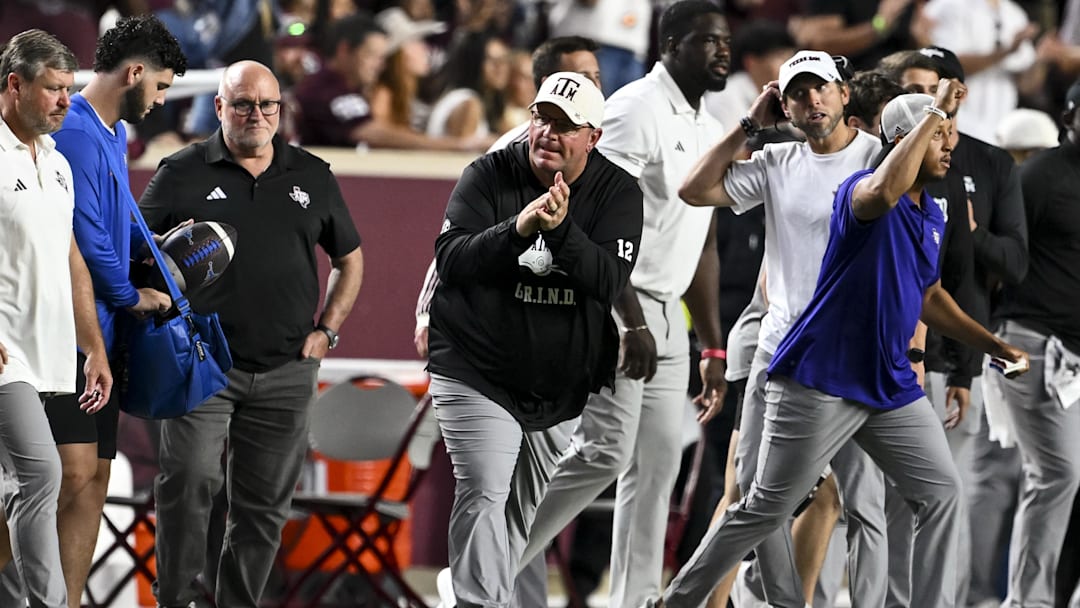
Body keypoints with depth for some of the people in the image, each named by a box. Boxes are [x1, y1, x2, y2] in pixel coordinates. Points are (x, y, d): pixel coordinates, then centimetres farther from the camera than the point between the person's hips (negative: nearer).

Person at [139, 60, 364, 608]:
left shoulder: (311, 177, 11)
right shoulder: (182, 173, 2)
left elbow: (349, 259, 21)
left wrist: (326, 331, 10)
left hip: (285, 372, 3)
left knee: (264, 504, 6)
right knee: (189, 481, -18)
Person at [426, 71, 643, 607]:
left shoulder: (617, 194, -2)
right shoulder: (489, 175, -5)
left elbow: (609, 281, -15)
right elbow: (451, 258, -14)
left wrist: (561, 229, -31)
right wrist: (517, 229, -30)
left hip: (566, 380, 3)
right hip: (477, 370, -3)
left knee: (526, 506, 12)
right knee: (484, 495, -17)